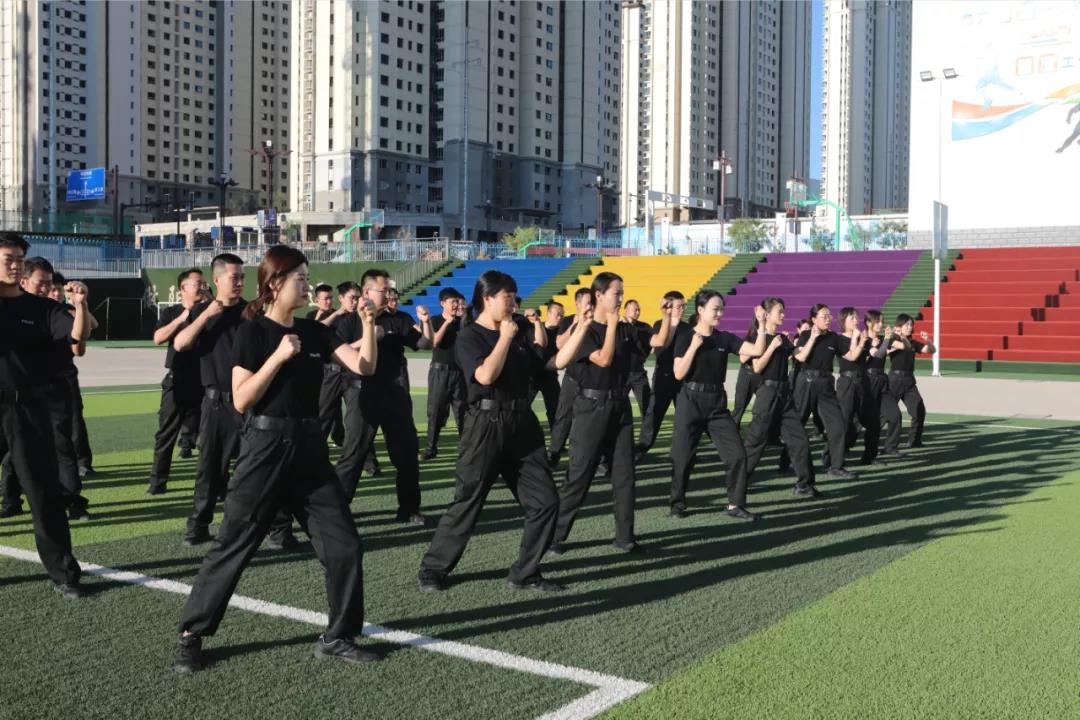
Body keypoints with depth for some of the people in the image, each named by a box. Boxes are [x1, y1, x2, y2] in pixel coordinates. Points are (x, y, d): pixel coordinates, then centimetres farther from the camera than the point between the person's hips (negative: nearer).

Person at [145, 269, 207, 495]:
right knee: (166, 432, 2)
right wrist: (182, 318, -16)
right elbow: (158, 338, -10)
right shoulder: (171, 313, 5)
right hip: (177, 381, -1)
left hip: (204, 381, 1)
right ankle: (158, 480, 10)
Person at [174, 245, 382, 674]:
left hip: (309, 447, 6)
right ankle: (191, 637, 15)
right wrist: (279, 356, -20)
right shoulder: (252, 332, -7)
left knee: (344, 543, 4)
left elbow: (364, 367, 0)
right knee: (232, 546, 0)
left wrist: (368, 328, -14)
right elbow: (240, 400, -15)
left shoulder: (314, 332, 8)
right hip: (266, 447, -5)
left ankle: (337, 638, 17)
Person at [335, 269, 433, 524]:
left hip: (394, 392, 4)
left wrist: (426, 322, -15)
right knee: (353, 452, -2)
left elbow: (426, 344, 2)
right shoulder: (350, 322, 0)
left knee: (407, 450, 7)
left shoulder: (399, 320, 7)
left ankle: (409, 509, 19)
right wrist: (367, 338, -19)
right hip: (363, 393, -3)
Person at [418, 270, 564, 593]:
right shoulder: (469, 337, -7)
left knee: (545, 501, 3)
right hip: (486, 425, -6)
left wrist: (537, 328, 4)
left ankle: (525, 573, 13)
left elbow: (551, 362, 10)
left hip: (522, 423, 6)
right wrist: (505, 338, -14)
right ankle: (433, 569, 14)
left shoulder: (520, 332, 11)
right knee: (467, 503, -1)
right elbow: (486, 375, -23)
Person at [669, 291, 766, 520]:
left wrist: (761, 324, -12)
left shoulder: (725, 338, 5)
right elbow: (679, 373, -14)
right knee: (683, 457, 2)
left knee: (737, 454, -2)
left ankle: (735, 504, 8)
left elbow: (757, 351, -4)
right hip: (691, 401, -4)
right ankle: (678, 504, 19)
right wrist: (694, 346, -18)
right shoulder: (685, 338, -6)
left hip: (717, 402, 4)